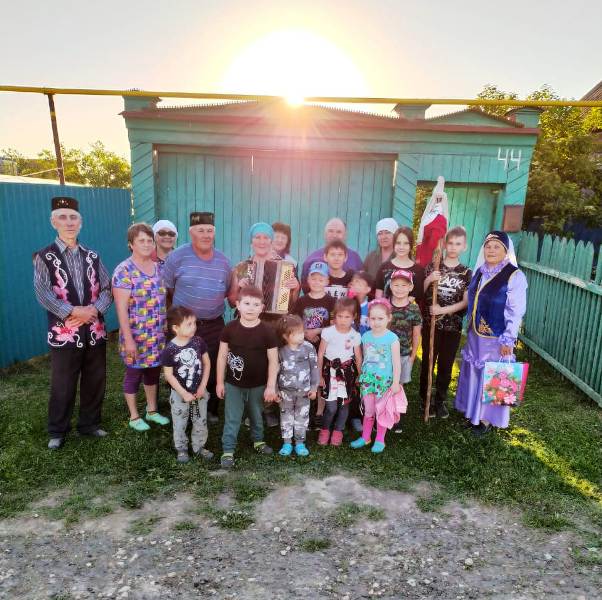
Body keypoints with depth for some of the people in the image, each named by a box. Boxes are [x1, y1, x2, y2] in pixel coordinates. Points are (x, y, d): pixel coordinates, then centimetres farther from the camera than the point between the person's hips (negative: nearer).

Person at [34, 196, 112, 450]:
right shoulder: (44, 257, -2)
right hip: (64, 333, -3)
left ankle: (89, 424, 32)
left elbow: (107, 289, 4)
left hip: (95, 331, 4)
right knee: (62, 386, 8)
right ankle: (57, 431, 27)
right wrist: (73, 311, -22)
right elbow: (43, 294, -13)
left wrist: (93, 309, -13)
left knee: (95, 381, 13)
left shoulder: (92, 256, 9)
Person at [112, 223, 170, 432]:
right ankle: (134, 417, 26)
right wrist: (128, 339, -19)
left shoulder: (158, 268, 5)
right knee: (134, 374, 9)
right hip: (136, 335, -6)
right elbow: (121, 308, -17)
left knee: (153, 372, 18)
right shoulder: (123, 271, -14)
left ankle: (152, 410, 35)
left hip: (158, 335, 6)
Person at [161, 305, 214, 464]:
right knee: (180, 424, 14)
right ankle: (181, 449, 34)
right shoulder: (169, 349, -19)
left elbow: (207, 363, -2)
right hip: (179, 394, -3)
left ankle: (199, 446, 36)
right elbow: (168, 375, -14)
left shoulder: (198, 341, -10)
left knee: (201, 422, 16)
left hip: (199, 391, 3)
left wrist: (203, 387, -8)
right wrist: (184, 393, -15)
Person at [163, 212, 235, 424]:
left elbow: (229, 293, 14)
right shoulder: (177, 257, -9)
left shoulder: (223, 261, 3)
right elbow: (166, 290, -2)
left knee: (213, 368, 10)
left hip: (214, 325, 3)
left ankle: (211, 410, 28)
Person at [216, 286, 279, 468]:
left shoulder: (267, 331, -15)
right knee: (232, 418, 7)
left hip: (258, 385, 1)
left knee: (256, 415, 21)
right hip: (233, 384, 0)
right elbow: (222, 356, -2)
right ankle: (228, 450, 19)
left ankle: (258, 440, 43)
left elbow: (273, 360, -9)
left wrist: (271, 386, -9)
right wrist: (220, 382, -1)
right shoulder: (230, 328, -11)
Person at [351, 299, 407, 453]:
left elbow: (396, 362, -10)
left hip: (384, 380, -3)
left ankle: (380, 440, 25)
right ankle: (365, 437, 27)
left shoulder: (392, 338, -13)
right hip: (368, 378, 3)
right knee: (368, 411, 12)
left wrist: (396, 383, -11)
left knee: (381, 411, 9)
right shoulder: (366, 336, 0)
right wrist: (363, 375, 14)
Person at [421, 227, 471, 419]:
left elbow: (466, 302, -4)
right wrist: (428, 280, -19)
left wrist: (444, 310, -15)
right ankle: (425, 398, 22)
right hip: (431, 323, -1)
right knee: (428, 362, 7)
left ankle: (440, 400, 25)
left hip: (453, 327, 1)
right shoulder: (432, 267, 0)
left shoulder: (467, 273, 2)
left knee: (446, 364, 11)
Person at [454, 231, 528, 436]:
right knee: (474, 372, 17)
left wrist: (508, 340, -18)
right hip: (475, 334, 6)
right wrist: (470, 328, 13)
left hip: (497, 338, -6)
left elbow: (516, 312, -17)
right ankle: (472, 410, 34)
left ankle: (487, 418, 22)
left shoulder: (514, 276, -15)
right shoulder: (480, 271, 5)